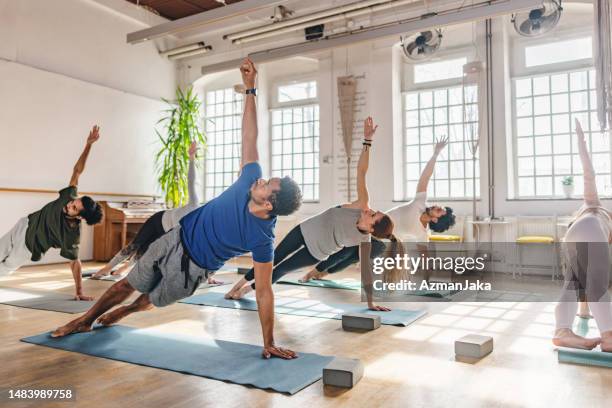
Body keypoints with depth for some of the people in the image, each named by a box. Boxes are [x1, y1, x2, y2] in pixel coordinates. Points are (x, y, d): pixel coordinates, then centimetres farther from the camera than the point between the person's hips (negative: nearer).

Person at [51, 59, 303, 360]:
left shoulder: (263, 238, -32)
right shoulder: (251, 179, -22)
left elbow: (264, 293, -26)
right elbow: (249, 138, -13)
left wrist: (269, 343, -24)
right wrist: (250, 88, -15)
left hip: (190, 269, -4)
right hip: (176, 238, 4)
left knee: (153, 299, 18)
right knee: (129, 284, 18)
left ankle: (121, 312, 53)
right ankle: (86, 320, 41)